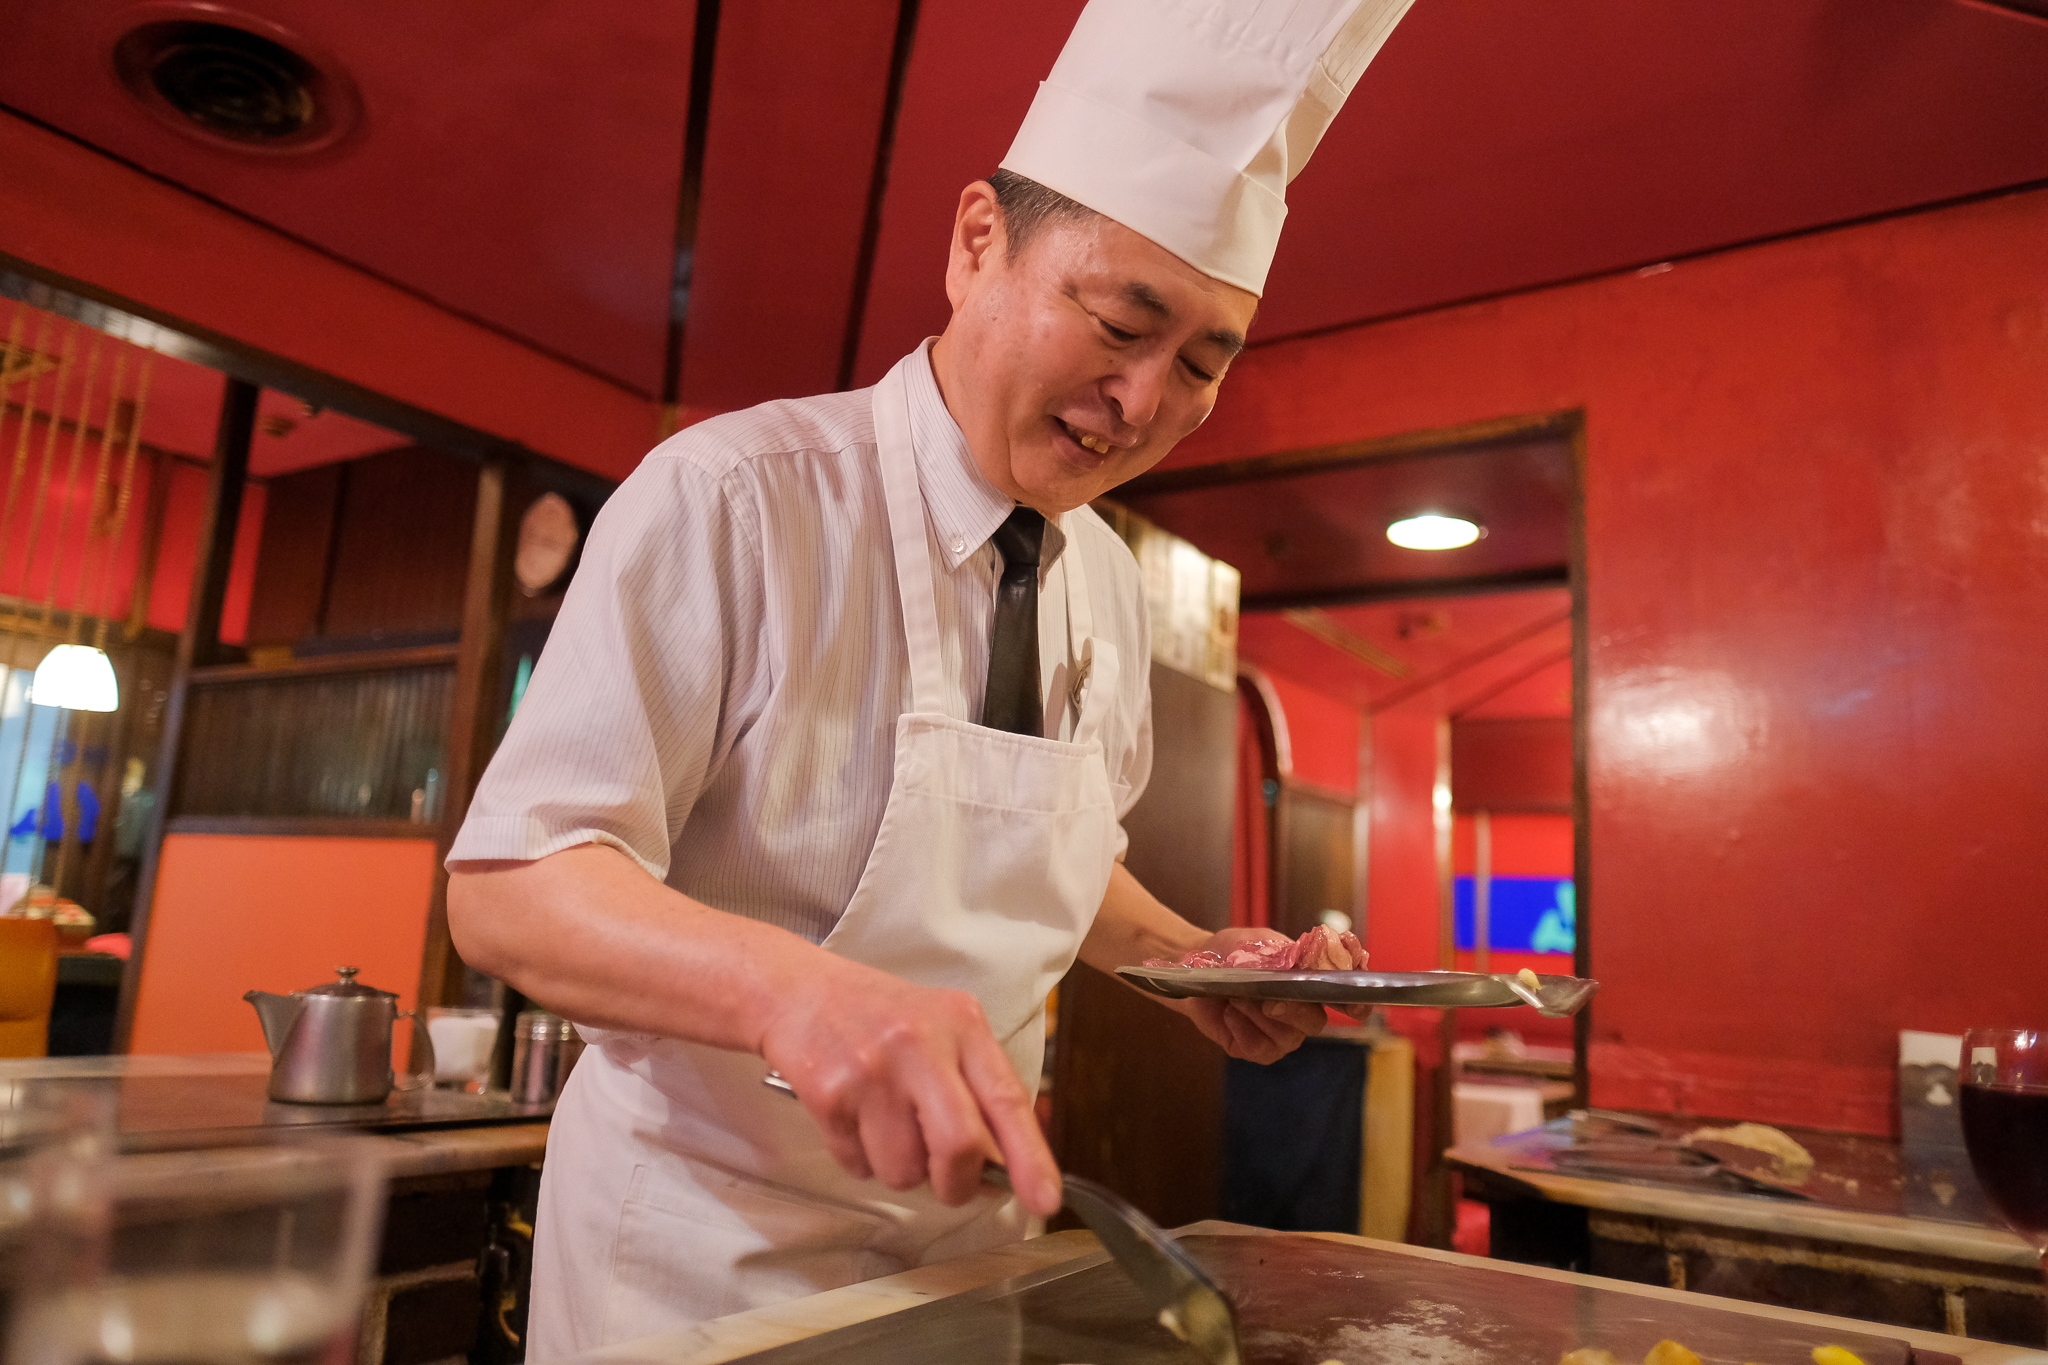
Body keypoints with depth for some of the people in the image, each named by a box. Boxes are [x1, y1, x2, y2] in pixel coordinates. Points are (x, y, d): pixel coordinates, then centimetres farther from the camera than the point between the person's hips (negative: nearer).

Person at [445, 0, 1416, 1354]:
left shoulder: (1111, 581, 1)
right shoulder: (728, 500, -20)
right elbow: (509, 887, -22)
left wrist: (1187, 958, -4)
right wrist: (791, 986, -40)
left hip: (964, 1224, 6)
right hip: (707, 1247, -5)